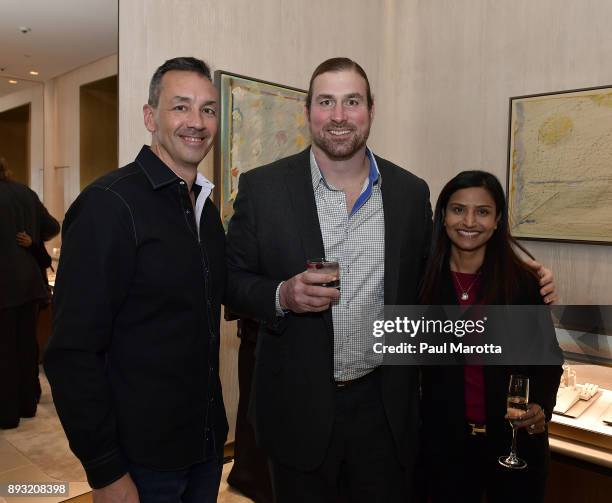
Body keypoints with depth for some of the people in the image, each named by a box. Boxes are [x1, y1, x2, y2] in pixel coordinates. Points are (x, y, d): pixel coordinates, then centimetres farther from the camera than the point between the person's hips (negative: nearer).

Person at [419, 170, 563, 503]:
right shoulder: (422, 280, -7)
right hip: (444, 441, 1)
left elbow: (549, 357, -1)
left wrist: (541, 406, -17)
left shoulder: (523, 280, -9)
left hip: (516, 440, 0)